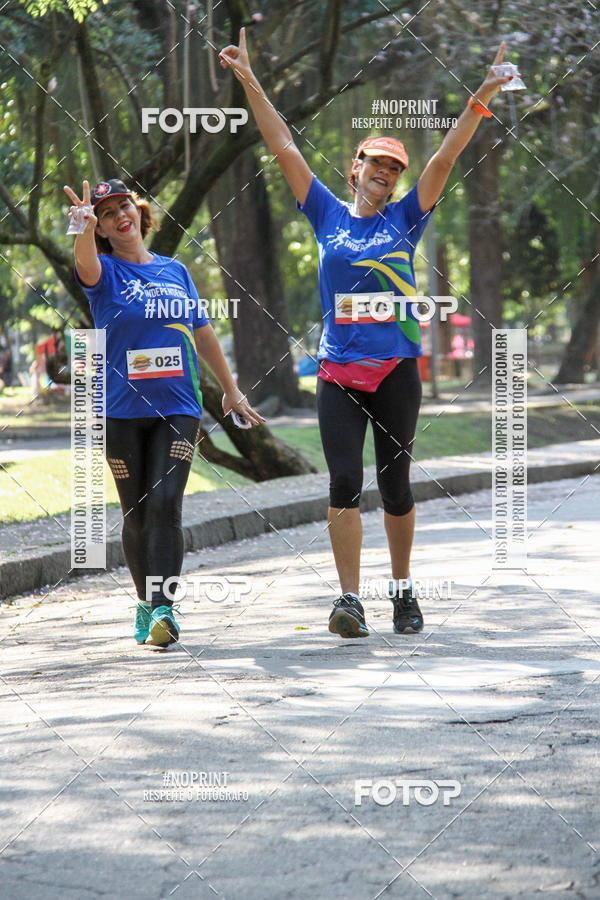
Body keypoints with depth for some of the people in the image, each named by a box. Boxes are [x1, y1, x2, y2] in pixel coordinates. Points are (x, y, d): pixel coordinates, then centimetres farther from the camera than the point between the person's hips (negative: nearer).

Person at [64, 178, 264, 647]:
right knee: (136, 514, 5)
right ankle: (147, 604, 20)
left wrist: (232, 390, 22)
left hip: (178, 409, 1)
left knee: (165, 504, -14)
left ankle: (164, 608, -19)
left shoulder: (175, 270, 11)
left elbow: (202, 334, 19)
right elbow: (86, 265, -24)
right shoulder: (106, 272, 2)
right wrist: (85, 225, -45)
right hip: (121, 412, -1)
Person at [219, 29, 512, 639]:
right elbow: (285, 150, 5)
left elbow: (445, 158, -2)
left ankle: (403, 589, 22)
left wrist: (480, 100, -11)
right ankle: (349, 600, -11)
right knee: (344, 482, -10)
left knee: (394, 484, 7)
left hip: (396, 370, 0)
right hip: (339, 373, 0)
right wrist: (251, 84, 2)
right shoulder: (328, 216, 7)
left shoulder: (404, 220, 6)